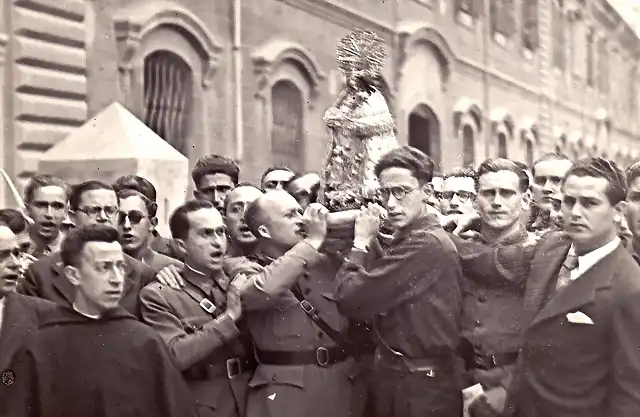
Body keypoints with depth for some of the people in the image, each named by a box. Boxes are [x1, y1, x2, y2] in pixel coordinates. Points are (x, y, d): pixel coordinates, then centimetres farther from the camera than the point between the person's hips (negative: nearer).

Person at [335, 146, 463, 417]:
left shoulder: (424, 244, -22)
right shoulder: (409, 238, 11)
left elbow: (350, 299, -24)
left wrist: (361, 241, -11)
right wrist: (372, 243, 1)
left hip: (420, 385, -9)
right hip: (400, 375, 9)